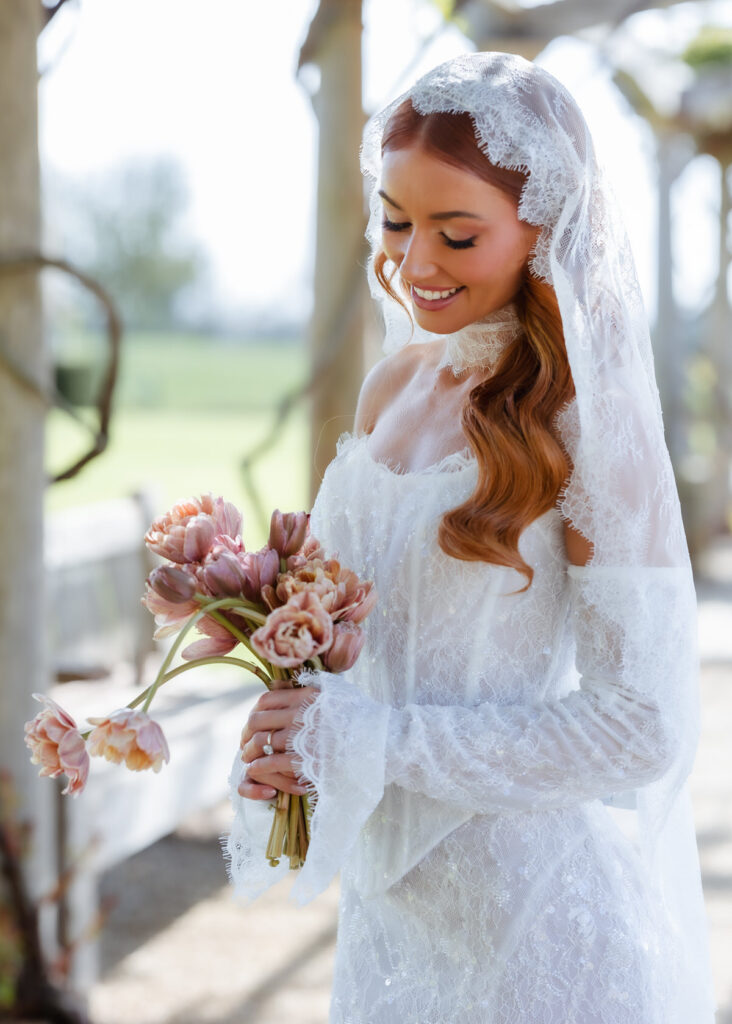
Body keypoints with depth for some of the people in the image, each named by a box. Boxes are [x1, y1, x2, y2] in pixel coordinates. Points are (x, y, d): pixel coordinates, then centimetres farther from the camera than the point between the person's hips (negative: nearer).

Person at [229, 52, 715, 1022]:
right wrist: (296, 734, -7)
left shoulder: (587, 421, -18)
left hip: (539, 908, -6)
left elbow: (643, 724, -20)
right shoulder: (396, 387, 1)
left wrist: (378, 742, -21)